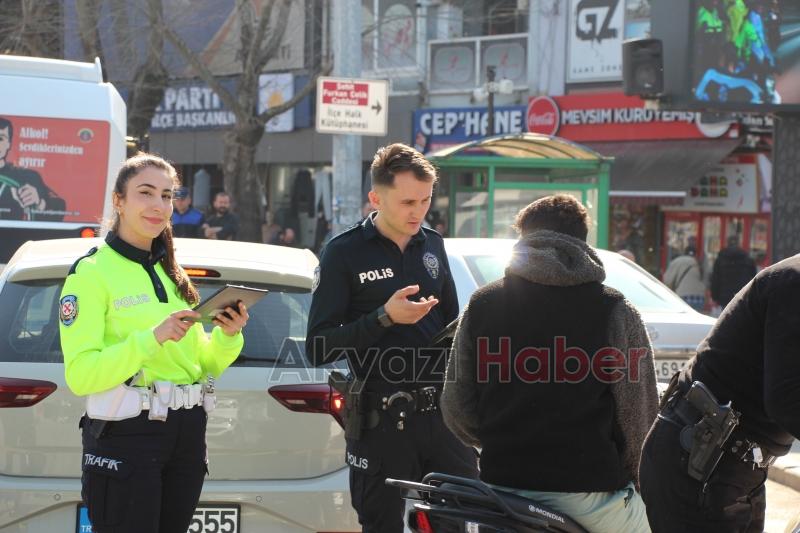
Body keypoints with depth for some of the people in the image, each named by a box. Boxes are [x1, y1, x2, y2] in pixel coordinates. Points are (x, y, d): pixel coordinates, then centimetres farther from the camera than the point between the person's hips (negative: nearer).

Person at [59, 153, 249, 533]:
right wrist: (152, 338, -24)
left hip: (187, 436, 7)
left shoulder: (172, 274, 16)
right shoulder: (91, 273, -6)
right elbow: (80, 375, -16)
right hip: (125, 435, -7)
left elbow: (201, 366, 17)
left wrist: (227, 337, -3)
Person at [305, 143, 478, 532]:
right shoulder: (345, 253, -5)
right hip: (382, 423, -4)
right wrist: (384, 318, -19)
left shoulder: (432, 244, 11)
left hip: (442, 412, 4)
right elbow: (317, 349, -10)